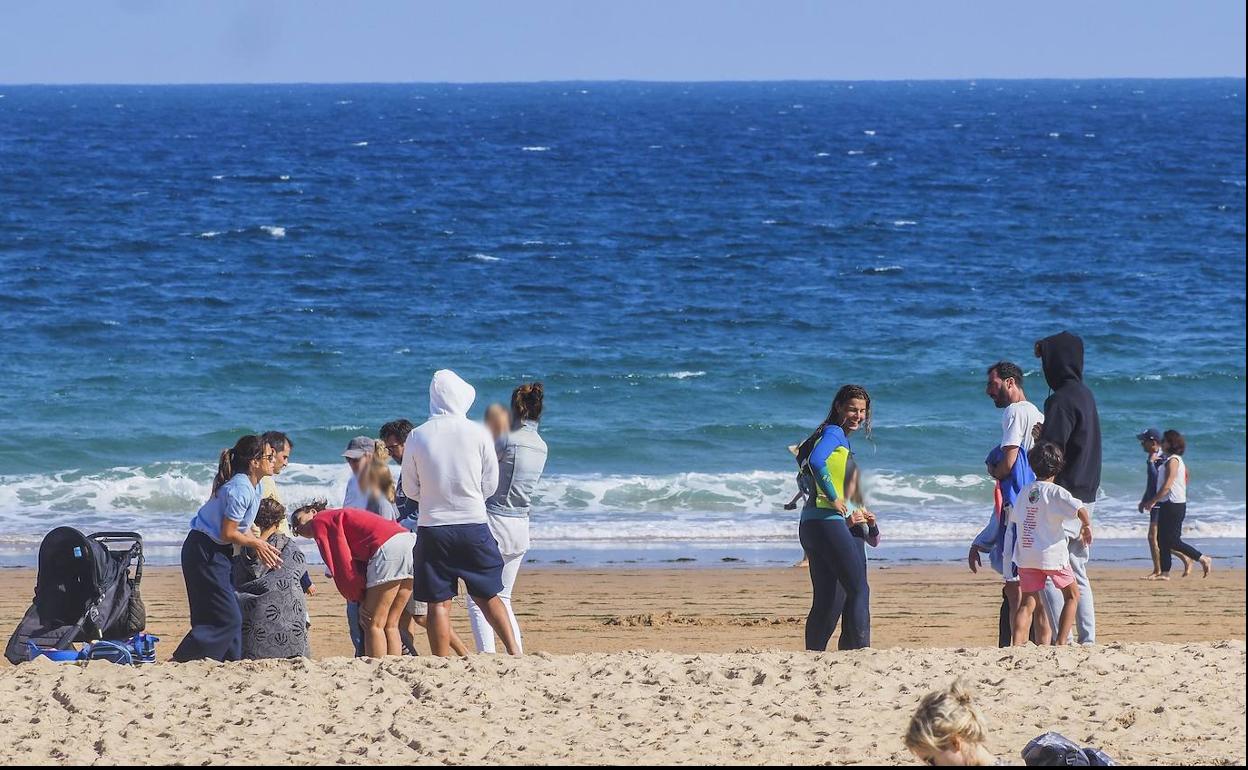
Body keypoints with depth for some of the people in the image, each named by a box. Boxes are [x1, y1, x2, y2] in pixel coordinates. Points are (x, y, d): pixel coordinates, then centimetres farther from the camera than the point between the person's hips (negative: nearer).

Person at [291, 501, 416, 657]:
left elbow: (340, 563, 0)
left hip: (388, 546, -8)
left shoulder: (319, 521, 10)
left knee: (374, 625, -5)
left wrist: (358, 598, 3)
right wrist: (363, 600, 9)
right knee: (390, 625, 11)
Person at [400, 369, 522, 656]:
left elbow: (410, 489, 5)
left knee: (438, 603, 2)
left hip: (432, 526, -1)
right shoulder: (478, 433, -4)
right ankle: (514, 652, 5)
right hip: (474, 524, 1)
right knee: (487, 595, 13)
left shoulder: (417, 436, -4)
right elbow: (490, 485, 4)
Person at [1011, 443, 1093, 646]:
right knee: (1072, 595, 14)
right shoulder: (1055, 492, -10)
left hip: (1025, 554, 4)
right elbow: (1079, 509, -23)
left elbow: (1016, 518, 19)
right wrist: (1087, 527, -4)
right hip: (1051, 554, -4)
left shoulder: (1024, 492, 8)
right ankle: (1061, 642, 6)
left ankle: (1017, 645, -11)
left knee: (1028, 602, 5)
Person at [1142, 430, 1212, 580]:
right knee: (1162, 540, 6)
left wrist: (1153, 501, -16)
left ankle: (1203, 559, -3)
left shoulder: (1173, 461, -14)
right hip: (1167, 505, 10)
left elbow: (1167, 485, -20)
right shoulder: (1173, 460, 16)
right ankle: (1165, 572, 5)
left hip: (1174, 505, -10)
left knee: (1173, 541, -9)